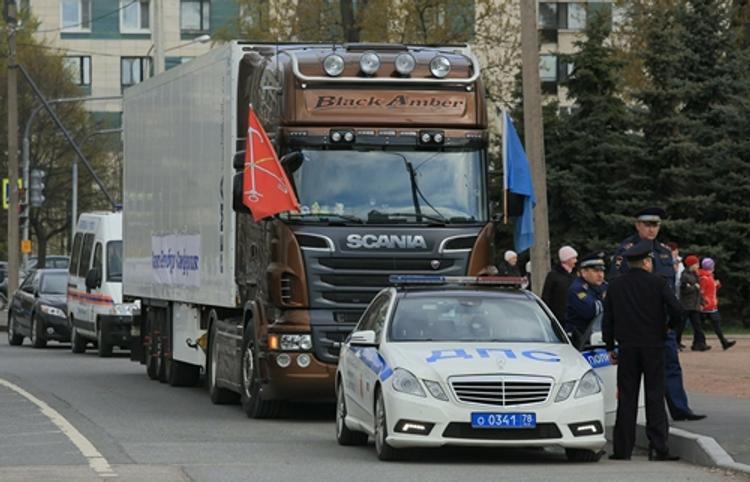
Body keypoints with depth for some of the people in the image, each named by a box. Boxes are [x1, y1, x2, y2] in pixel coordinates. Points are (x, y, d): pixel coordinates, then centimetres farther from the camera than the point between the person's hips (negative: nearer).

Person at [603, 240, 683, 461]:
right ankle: (658, 447, -5)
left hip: (627, 348, 2)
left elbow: (607, 320, 7)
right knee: (655, 397, 1)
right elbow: (676, 310, -13)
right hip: (653, 347, -2)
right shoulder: (658, 283, -5)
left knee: (626, 399, 5)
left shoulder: (615, 286, 5)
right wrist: (669, 327, 8)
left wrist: (610, 348, 16)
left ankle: (623, 449, 2)